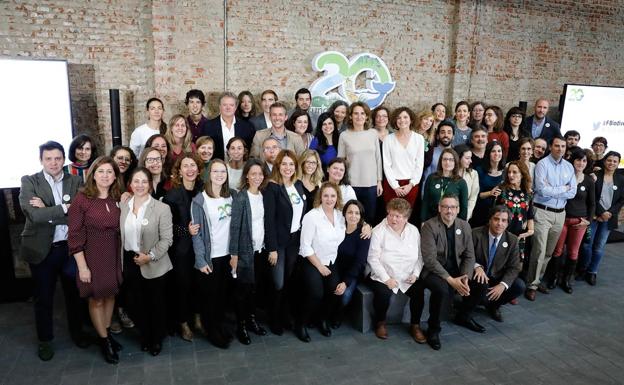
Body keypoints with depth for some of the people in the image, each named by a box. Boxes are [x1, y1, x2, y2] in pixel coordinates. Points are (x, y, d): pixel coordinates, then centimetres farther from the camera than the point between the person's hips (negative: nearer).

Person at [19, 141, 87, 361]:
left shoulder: (76, 182, -1)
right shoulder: (29, 182, -6)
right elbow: (33, 214, -20)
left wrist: (47, 211, -18)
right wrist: (64, 208, -19)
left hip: (70, 247, 2)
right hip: (42, 249, -1)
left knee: (73, 293, 16)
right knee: (43, 297, 14)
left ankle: (77, 332, 37)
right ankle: (45, 340, 33)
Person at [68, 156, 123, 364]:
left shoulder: (118, 199, 1)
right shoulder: (82, 199, -12)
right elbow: (75, 235, -13)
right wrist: (82, 266, -14)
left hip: (114, 254, 4)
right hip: (92, 255, -4)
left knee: (110, 294, 16)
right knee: (96, 299, 9)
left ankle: (107, 333, 35)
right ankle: (104, 340, 26)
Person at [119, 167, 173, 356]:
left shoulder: (161, 208, -12)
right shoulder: (122, 206, 1)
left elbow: (166, 239, -12)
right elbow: (120, 235, 8)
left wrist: (150, 256, -21)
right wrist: (121, 260, 3)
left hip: (153, 265, -3)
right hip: (130, 262, 4)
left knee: (155, 304, 11)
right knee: (135, 303, 15)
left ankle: (157, 339, 35)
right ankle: (145, 336, 39)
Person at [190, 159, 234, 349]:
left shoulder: (231, 197, 3)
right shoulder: (200, 200, -11)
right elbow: (196, 233, -11)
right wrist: (200, 260, -14)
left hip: (227, 254, 4)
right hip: (210, 256, -4)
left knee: (224, 293, 16)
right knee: (209, 295, 11)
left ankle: (220, 325, 36)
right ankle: (212, 331, 28)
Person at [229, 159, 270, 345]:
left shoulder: (263, 196, 6)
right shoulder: (240, 197, -13)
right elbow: (234, 226, -13)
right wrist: (234, 254, -15)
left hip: (260, 249, 6)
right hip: (245, 250, -5)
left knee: (255, 287, 15)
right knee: (242, 289, 5)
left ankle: (251, 319, 31)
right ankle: (241, 326, 19)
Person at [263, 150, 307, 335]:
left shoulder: (299, 185, 7)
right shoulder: (271, 188, -12)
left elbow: (304, 212, 11)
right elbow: (269, 219, -15)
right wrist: (272, 248, -17)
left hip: (295, 240, 6)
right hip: (279, 242, -5)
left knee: (289, 281, 14)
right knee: (278, 284, 0)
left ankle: (286, 316, 30)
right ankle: (274, 320, 20)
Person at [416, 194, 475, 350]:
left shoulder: (464, 226, 4)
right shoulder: (429, 226, -13)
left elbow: (469, 255, 4)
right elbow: (429, 259, -20)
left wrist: (465, 278, -14)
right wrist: (451, 280, -26)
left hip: (456, 271, 5)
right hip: (433, 270, -5)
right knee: (441, 288, -35)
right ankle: (433, 330, -10)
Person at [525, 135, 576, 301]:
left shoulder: (569, 167, 9)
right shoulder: (542, 164, -8)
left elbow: (572, 193, 1)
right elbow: (542, 190, -20)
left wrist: (552, 191, -11)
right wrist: (563, 189, -7)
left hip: (560, 213, 6)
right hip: (543, 212, -6)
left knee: (549, 251, 13)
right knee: (539, 250, -9)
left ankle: (537, 279, 26)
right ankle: (531, 285, 1)